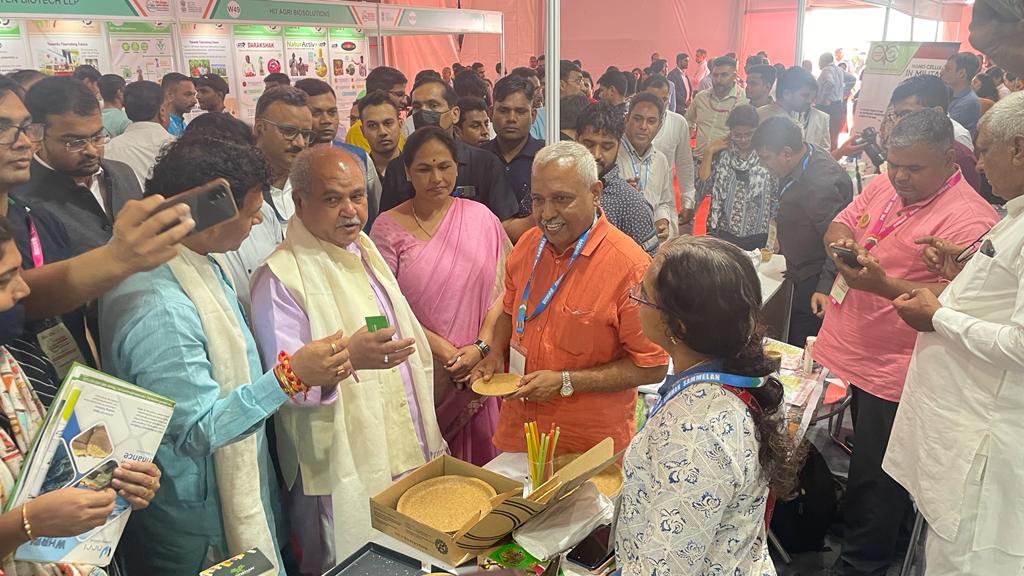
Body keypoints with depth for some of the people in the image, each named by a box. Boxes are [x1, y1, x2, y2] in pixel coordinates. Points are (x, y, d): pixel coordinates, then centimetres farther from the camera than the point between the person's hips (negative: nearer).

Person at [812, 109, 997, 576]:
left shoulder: (969, 218, -17)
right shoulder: (884, 187, 6)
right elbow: (839, 225, 13)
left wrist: (884, 285, -33)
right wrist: (841, 239, -10)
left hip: (890, 374, -7)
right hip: (838, 351, 7)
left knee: (874, 483, 8)